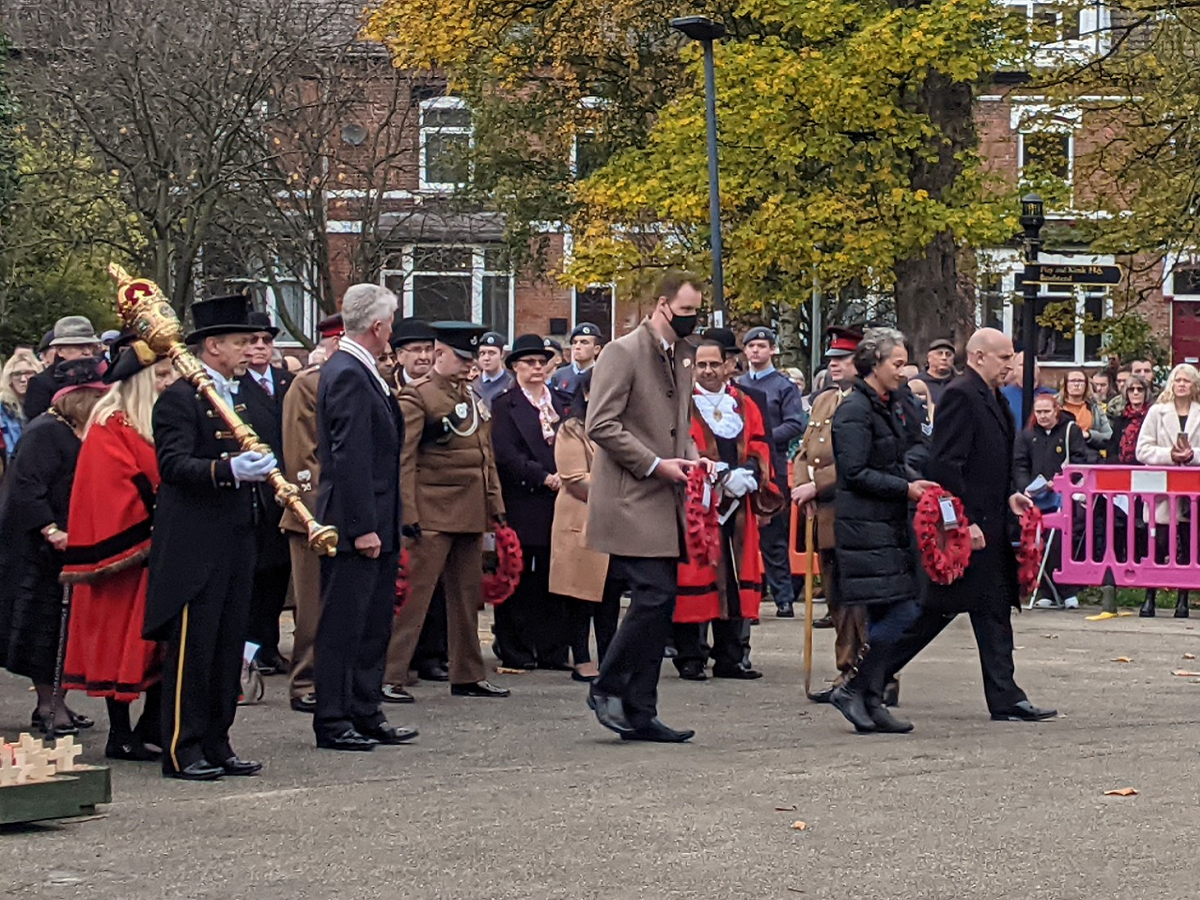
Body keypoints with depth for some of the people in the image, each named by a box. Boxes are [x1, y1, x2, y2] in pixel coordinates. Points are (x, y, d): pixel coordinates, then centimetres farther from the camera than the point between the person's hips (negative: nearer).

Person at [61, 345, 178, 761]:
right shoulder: (110, 429, -10)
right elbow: (119, 492, -17)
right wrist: (157, 515, -17)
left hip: (158, 554, 8)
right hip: (127, 554, -8)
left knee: (161, 640, 6)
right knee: (122, 639, -2)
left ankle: (152, 729, 13)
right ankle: (121, 735, 4)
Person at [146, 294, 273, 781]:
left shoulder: (245, 396, 18)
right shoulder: (179, 398, -9)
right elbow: (173, 464, -20)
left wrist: (263, 470, 9)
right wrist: (227, 471, -33)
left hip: (237, 540, 8)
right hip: (194, 544, -8)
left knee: (229, 645, 10)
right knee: (191, 645, -5)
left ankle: (216, 745, 17)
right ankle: (182, 750, 0)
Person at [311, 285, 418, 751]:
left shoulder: (359, 372, 14)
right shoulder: (348, 375, -17)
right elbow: (349, 458, -22)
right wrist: (362, 528, -22)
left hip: (374, 524, 10)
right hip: (355, 525, -10)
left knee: (373, 624, 15)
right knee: (342, 626, -2)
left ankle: (365, 714, 23)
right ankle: (332, 724, 4)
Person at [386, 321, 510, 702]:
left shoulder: (472, 397, 17)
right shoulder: (416, 396, -8)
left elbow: (486, 456, 21)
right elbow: (403, 460, -13)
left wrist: (495, 505, 15)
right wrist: (408, 514, -18)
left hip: (471, 513, 8)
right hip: (433, 512, -8)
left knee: (468, 595, 12)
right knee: (415, 592, -8)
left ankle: (468, 675, 20)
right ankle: (390, 675, -7)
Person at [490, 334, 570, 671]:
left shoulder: (561, 402, 16)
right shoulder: (504, 405, 1)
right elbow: (506, 454, -9)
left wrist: (565, 477, -2)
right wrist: (544, 477, -15)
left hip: (557, 501, 4)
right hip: (522, 502, -4)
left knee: (553, 578, 5)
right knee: (518, 580, 0)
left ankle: (553, 651, 10)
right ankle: (515, 652, 5)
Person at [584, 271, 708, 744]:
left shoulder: (680, 357, 18)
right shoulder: (623, 352, -9)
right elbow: (600, 425, -15)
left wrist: (689, 455, 9)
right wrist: (655, 464, -16)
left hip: (665, 505, 8)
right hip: (631, 501, -8)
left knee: (659, 603, 6)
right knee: (654, 595, -16)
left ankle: (639, 713, 10)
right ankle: (608, 687, 0)